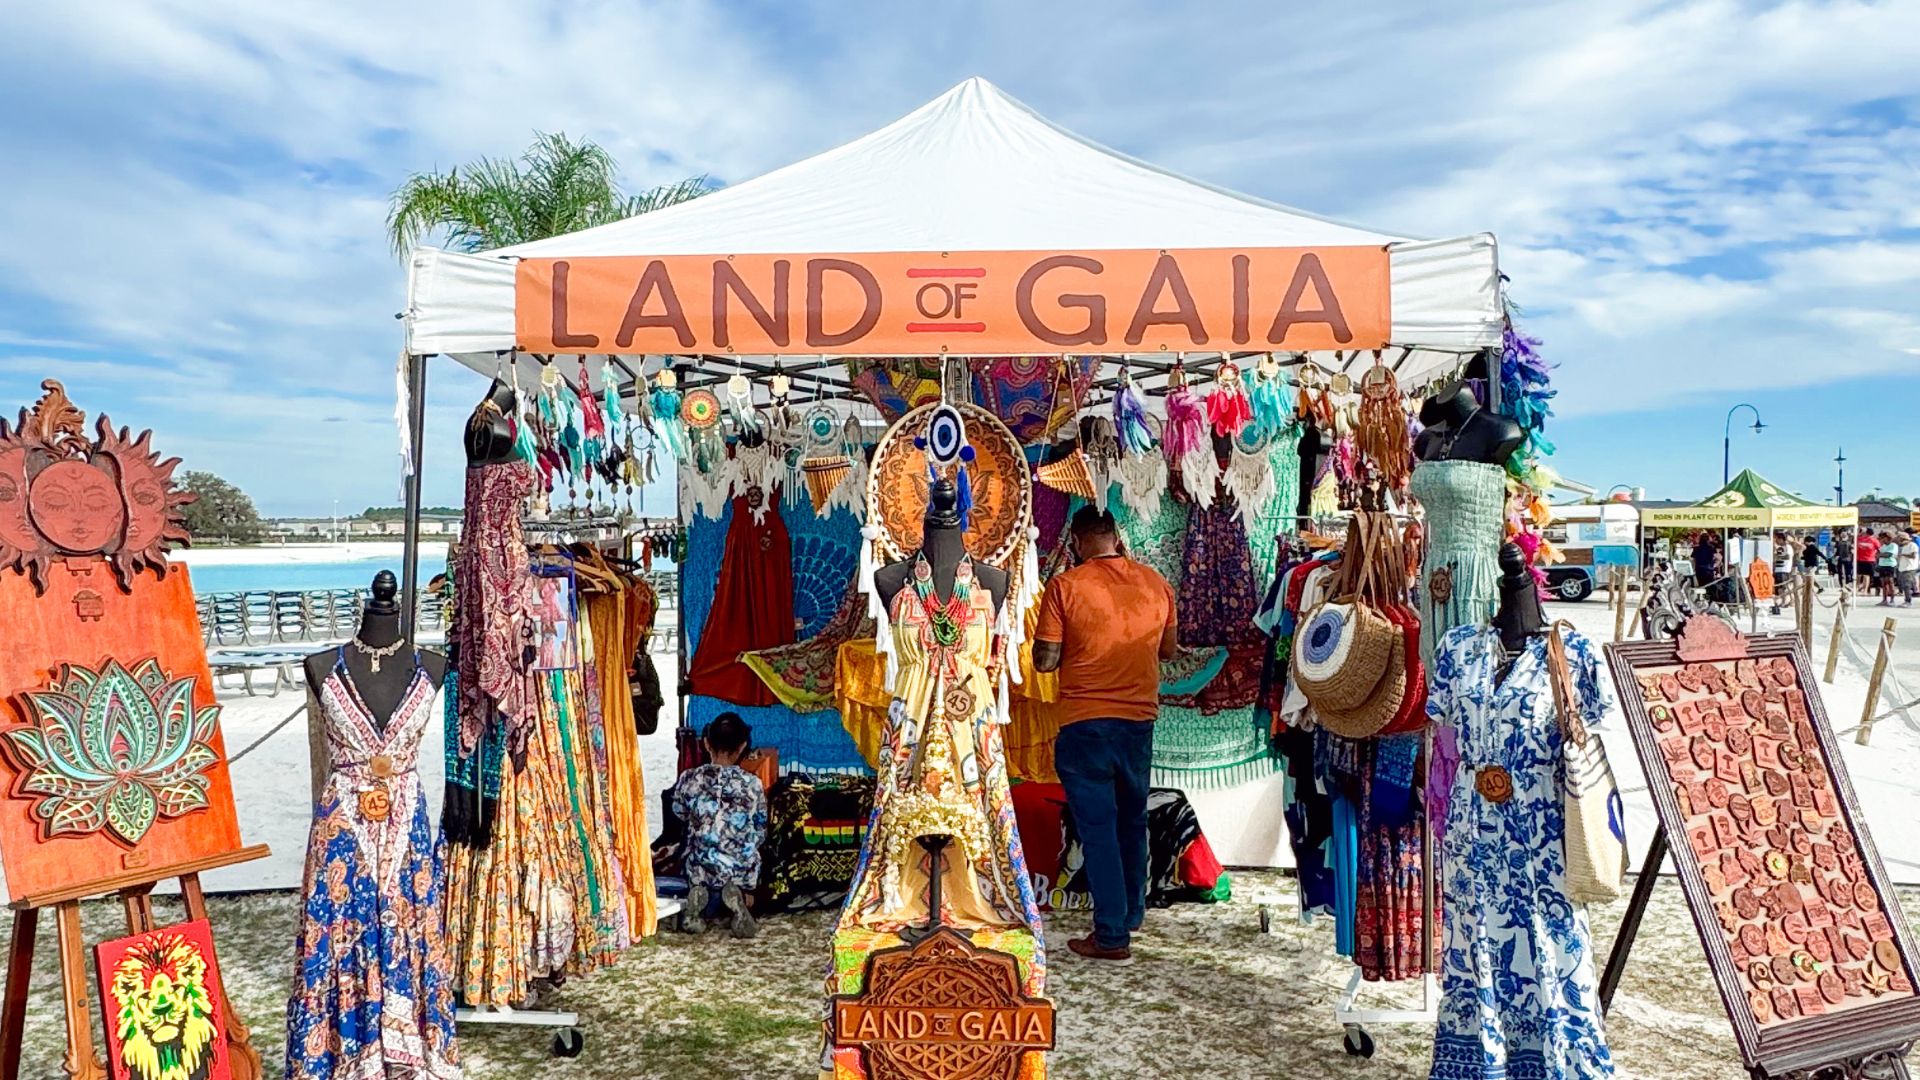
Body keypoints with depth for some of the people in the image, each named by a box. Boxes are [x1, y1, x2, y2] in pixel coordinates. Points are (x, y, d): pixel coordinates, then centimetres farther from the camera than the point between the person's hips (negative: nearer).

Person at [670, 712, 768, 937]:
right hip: (743, 870, -1)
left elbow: (680, 817, 8)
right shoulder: (752, 783, -10)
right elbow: (760, 834, 1)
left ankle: (698, 895, -3)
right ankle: (737, 896, -4)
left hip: (700, 869, 1)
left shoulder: (689, 779, -9)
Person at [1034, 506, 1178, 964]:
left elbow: (1045, 661, -10)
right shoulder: (1156, 583, 1)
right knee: (1132, 821, 21)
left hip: (1086, 723, -4)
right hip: (1139, 719, 5)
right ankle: (1131, 914, 35)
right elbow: (1168, 649, 13)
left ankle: (1112, 936, 5)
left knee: (1098, 827, 2)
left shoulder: (1065, 586, -11)